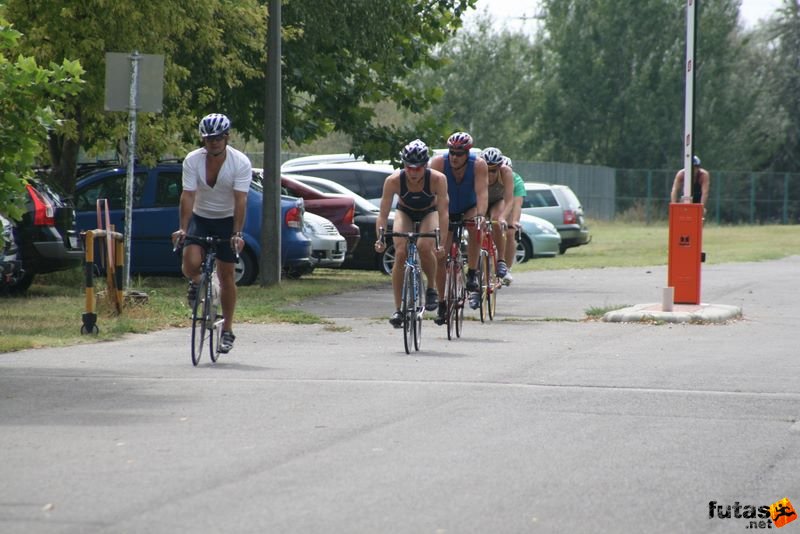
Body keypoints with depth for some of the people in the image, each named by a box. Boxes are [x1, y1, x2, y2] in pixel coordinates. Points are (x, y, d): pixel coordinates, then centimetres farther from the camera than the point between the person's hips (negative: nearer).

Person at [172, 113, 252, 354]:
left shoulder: (240, 163, -18)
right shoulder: (192, 160, -14)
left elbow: (240, 200, -24)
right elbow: (188, 196, -19)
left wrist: (237, 233, -33)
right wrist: (183, 228, -30)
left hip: (227, 220, -1)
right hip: (200, 217, 1)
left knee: (226, 275, 0)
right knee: (191, 263, -24)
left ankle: (227, 329, 10)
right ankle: (196, 283, 13)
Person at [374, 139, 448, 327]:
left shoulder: (437, 179, -33)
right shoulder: (393, 181, -31)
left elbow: (443, 212, -36)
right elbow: (383, 214, -30)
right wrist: (380, 239, -45)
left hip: (429, 213, -1)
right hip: (405, 213, 1)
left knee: (424, 247, -29)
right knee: (400, 254, -19)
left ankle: (432, 288, -3)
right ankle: (398, 309, -11)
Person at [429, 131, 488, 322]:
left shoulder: (478, 165, -25)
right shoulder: (439, 162, -25)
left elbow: (482, 192, -35)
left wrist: (480, 215, -51)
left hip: (469, 209, -1)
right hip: (446, 212, 1)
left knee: (475, 229, -36)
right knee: (440, 258, -7)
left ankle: (472, 274, -21)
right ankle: (442, 304, 4)